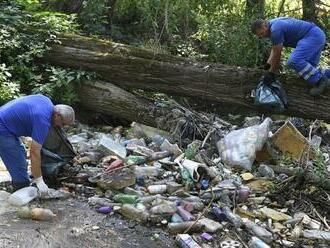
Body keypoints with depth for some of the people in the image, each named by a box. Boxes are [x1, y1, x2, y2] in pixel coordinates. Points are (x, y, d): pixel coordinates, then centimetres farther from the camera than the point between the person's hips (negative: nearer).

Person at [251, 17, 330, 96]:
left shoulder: (275, 29, -21)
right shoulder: (273, 25, 11)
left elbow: (277, 54, -14)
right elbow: (274, 49, 21)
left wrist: (271, 72, -4)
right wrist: (268, 64, 15)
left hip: (313, 36, -11)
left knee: (294, 61, -27)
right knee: (307, 69, 12)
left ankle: (320, 80, -18)